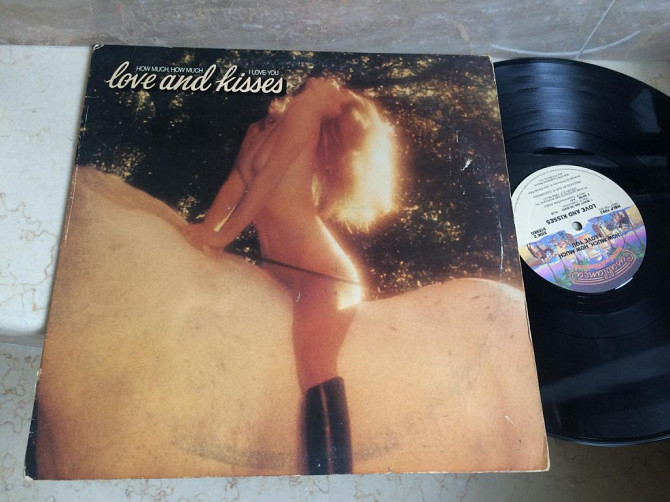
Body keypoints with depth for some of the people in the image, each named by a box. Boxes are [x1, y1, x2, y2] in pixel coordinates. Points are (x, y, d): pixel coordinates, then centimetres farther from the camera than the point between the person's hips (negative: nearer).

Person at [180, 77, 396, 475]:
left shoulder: (303, 110, 2)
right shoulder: (258, 131, 25)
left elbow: (268, 178, -6)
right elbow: (236, 183, 15)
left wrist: (222, 235, -4)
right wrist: (208, 227, -2)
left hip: (322, 273, -8)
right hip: (284, 276, 8)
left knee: (314, 368, -20)